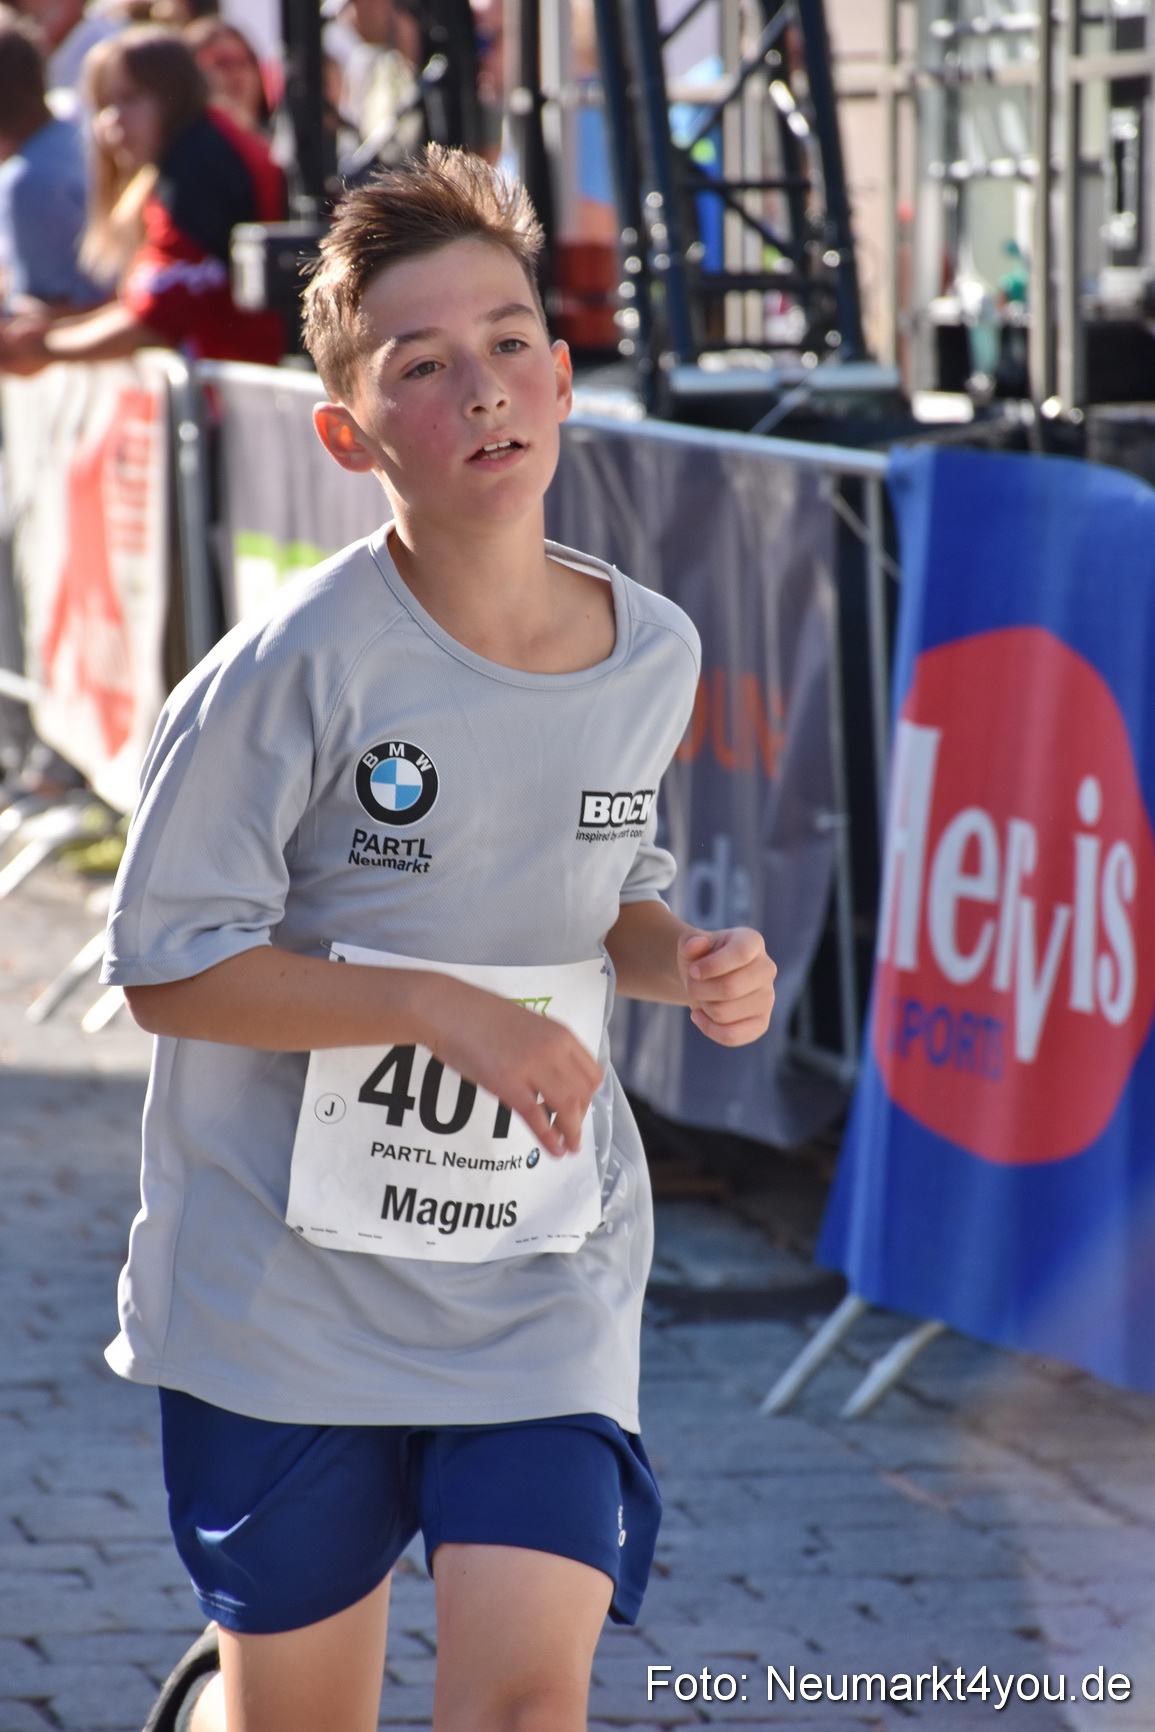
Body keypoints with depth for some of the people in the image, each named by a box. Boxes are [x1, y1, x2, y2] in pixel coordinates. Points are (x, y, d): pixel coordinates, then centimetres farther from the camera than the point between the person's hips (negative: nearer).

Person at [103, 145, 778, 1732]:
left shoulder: (653, 654, 0)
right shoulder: (299, 668, -16)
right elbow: (167, 964, -14)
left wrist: (683, 962, -5)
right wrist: (445, 1009, -22)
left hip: (545, 1284, 3)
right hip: (294, 1285, -3)